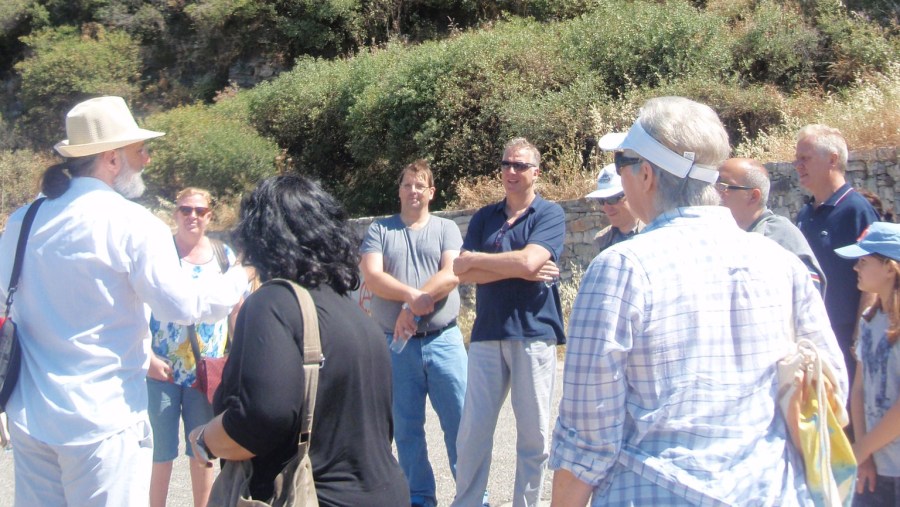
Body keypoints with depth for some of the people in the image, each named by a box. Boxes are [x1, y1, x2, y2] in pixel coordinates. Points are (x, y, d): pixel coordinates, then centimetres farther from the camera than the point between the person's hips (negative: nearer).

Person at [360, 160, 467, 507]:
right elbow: (372, 276, -6)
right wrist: (414, 295, -19)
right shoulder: (380, 230, 9)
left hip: (444, 340, -1)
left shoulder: (446, 229, 8)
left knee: (460, 422, -1)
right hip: (396, 343, 1)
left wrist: (413, 304, -18)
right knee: (406, 428, 8)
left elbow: (452, 274, -7)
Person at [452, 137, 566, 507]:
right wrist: (519, 270, -9)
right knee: (472, 433, 2)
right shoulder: (484, 217, 13)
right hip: (487, 333, 3)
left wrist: (476, 258, -3)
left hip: (534, 334, -3)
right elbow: (462, 272, 1)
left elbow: (529, 261, -15)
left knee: (534, 435, 5)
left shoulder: (549, 214, 2)